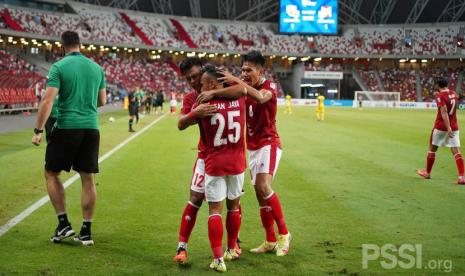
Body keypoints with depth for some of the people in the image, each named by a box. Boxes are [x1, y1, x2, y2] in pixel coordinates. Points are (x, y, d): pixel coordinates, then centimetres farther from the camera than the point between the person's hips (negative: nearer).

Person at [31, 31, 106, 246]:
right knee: (88, 179, 7)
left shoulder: (59, 67, -5)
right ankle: (86, 232, 11)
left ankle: (64, 224, 5)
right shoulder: (96, 68, 9)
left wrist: (38, 131, -9)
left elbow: (48, 101, -13)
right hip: (91, 128, 4)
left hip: (67, 127, -4)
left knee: (51, 174, 11)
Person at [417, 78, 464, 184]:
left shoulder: (439, 95, -13)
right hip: (454, 126, 5)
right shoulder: (453, 93, 8)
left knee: (432, 148, 14)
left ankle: (427, 173, 26)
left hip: (441, 126, -5)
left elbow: (444, 112, -23)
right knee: (456, 151, -2)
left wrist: (448, 128, -29)